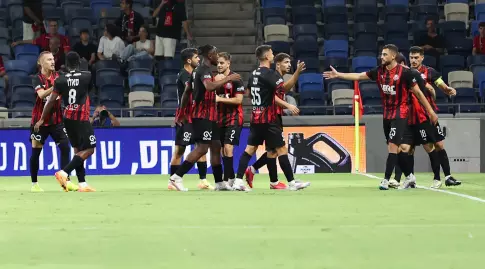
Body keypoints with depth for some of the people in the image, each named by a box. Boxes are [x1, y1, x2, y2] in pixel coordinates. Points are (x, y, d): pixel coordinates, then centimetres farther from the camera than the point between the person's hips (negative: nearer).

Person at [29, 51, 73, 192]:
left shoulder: (58, 76, 4)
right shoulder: (37, 79, -8)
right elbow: (41, 94, -26)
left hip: (56, 119, 3)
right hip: (40, 120, -3)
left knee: (65, 147, -9)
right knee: (36, 151, 2)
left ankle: (66, 181, -5)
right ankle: (34, 183, 14)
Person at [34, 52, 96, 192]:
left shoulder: (60, 80, 0)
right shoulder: (87, 76, -5)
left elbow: (51, 101, -3)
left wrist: (42, 119, 3)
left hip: (68, 118, 5)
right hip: (81, 118, -5)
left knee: (78, 150, 12)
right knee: (89, 149, -2)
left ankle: (82, 183, 7)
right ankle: (64, 172, -19)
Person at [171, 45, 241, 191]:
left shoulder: (198, 70, 17)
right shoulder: (204, 70, -14)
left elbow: (186, 92, 21)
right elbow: (209, 86, -34)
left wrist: (181, 113, 24)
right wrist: (228, 79, -25)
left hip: (207, 116, 10)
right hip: (203, 115, -10)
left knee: (216, 146, 11)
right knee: (202, 148, -13)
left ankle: (219, 183, 14)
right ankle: (177, 177, -13)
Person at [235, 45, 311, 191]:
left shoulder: (254, 74, 12)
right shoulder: (269, 73, -14)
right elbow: (284, 88, -26)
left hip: (256, 117, 8)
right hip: (269, 119, -8)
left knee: (250, 148, 6)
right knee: (281, 149, -3)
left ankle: (238, 180, -2)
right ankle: (292, 182, -2)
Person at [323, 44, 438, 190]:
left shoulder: (404, 72, -14)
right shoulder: (379, 71, 3)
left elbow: (418, 92, -9)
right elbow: (359, 76, 8)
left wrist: (431, 111, -7)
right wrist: (338, 75, 3)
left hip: (400, 114, -6)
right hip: (387, 114, 6)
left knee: (393, 146, -12)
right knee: (397, 147, 11)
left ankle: (386, 180, -11)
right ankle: (409, 176, 23)